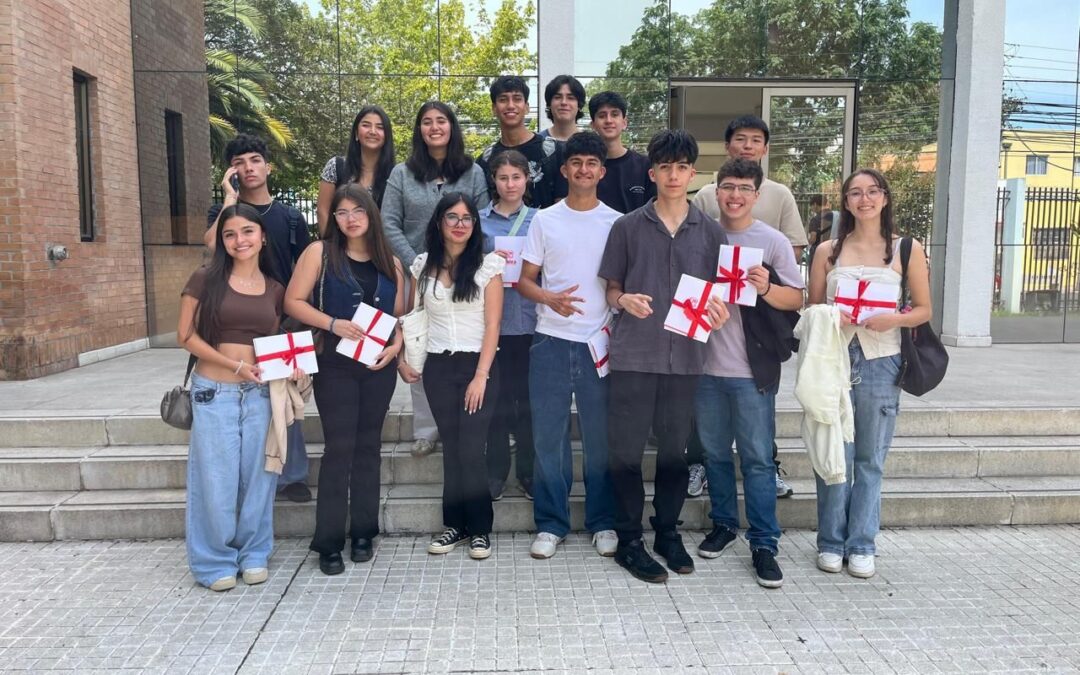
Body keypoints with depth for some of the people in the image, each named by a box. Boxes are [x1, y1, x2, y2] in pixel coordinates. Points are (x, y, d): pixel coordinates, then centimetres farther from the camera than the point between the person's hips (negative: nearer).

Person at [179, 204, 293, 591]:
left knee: (256, 474, 9)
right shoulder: (205, 279, -3)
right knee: (216, 478, 3)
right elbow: (186, 336, -5)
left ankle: (253, 554, 26)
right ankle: (215, 561, 19)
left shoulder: (274, 290, 8)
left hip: (259, 392, 3)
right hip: (214, 391, -3)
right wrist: (235, 363, -14)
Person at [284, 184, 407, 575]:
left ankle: (363, 533, 22)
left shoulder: (390, 263, 9)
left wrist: (396, 345, -7)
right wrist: (333, 324, -17)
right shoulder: (320, 253, 0)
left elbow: (401, 316, 12)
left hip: (379, 366, 3)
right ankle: (329, 542, 6)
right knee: (339, 448, -4)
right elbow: (293, 302, -4)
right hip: (335, 364, -3)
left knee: (369, 448, 10)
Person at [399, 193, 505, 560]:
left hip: (478, 365, -3)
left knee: (471, 450, -5)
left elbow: (492, 324, -6)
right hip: (438, 367, 3)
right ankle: (456, 524, 20)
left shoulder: (487, 265, -3)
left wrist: (481, 376, -12)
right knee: (451, 447, 7)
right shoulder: (423, 265, 7)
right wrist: (403, 358, 2)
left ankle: (480, 528, 11)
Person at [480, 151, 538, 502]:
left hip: (529, 319, 0)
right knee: (496, 398, 4)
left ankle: (529, 472, 17)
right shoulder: (479, 220, 7)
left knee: (528, 397, 6)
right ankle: (495, 473, 16)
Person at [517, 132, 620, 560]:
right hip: (551, 340, 1)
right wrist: (550, 298, -13)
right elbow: (524, 280, 7)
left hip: (600, 343, 0)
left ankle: (603, 523, 20)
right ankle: (551, 524, 15)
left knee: (601, 437, 6)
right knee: (548, 435, 3)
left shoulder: (617, 223, 6)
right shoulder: (545, 220, 7)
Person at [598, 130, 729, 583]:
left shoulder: (710, 231, 7)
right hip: (633, 354, -2)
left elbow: (717, 291, 12)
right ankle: (629, 541, 16)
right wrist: (625, 301, -16)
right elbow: (612, 290, 6)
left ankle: (668, 532, 29)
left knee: (674, 449, 12)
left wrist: (719, 311, -9)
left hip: (684, 355, 2)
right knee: (627, 450, 2)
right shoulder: (628, 227, 2)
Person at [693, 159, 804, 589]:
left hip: (753, 369, -3)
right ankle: (723, 525, 31)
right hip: (706, 364, 3)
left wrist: (766, 288, -20)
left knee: (757, 457, 1)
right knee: (715, 452, 14)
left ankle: (764, 544, 9)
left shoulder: (773, 242, -1)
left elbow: (797, 299, -2)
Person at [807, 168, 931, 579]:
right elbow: (812, 309, 10)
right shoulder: (828, 251, 8)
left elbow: (924, 310, 6)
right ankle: (831, 542, 16)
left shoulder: (907, 249, 5)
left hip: (880, 363, 0)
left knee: (870, 459, 6)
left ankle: (861, 545, 17)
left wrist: (893, 320, -14)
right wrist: (831, 318, -12)